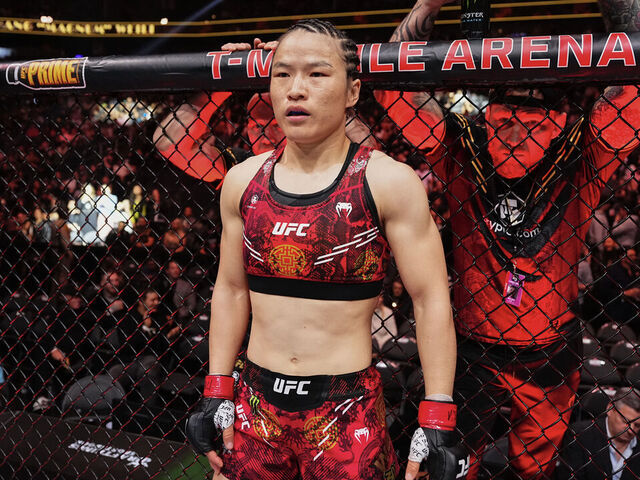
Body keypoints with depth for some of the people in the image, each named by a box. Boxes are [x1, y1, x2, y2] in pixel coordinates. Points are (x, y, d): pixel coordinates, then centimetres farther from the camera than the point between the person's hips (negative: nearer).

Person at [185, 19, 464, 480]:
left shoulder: (389, 182, -9)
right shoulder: (243, 180, 4)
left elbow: (431, 299, -8)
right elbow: (231, 290, 11)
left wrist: (437, 421, -11)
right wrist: (217, 393, 8)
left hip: (348, 410, -3)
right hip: (256, 403, 4)